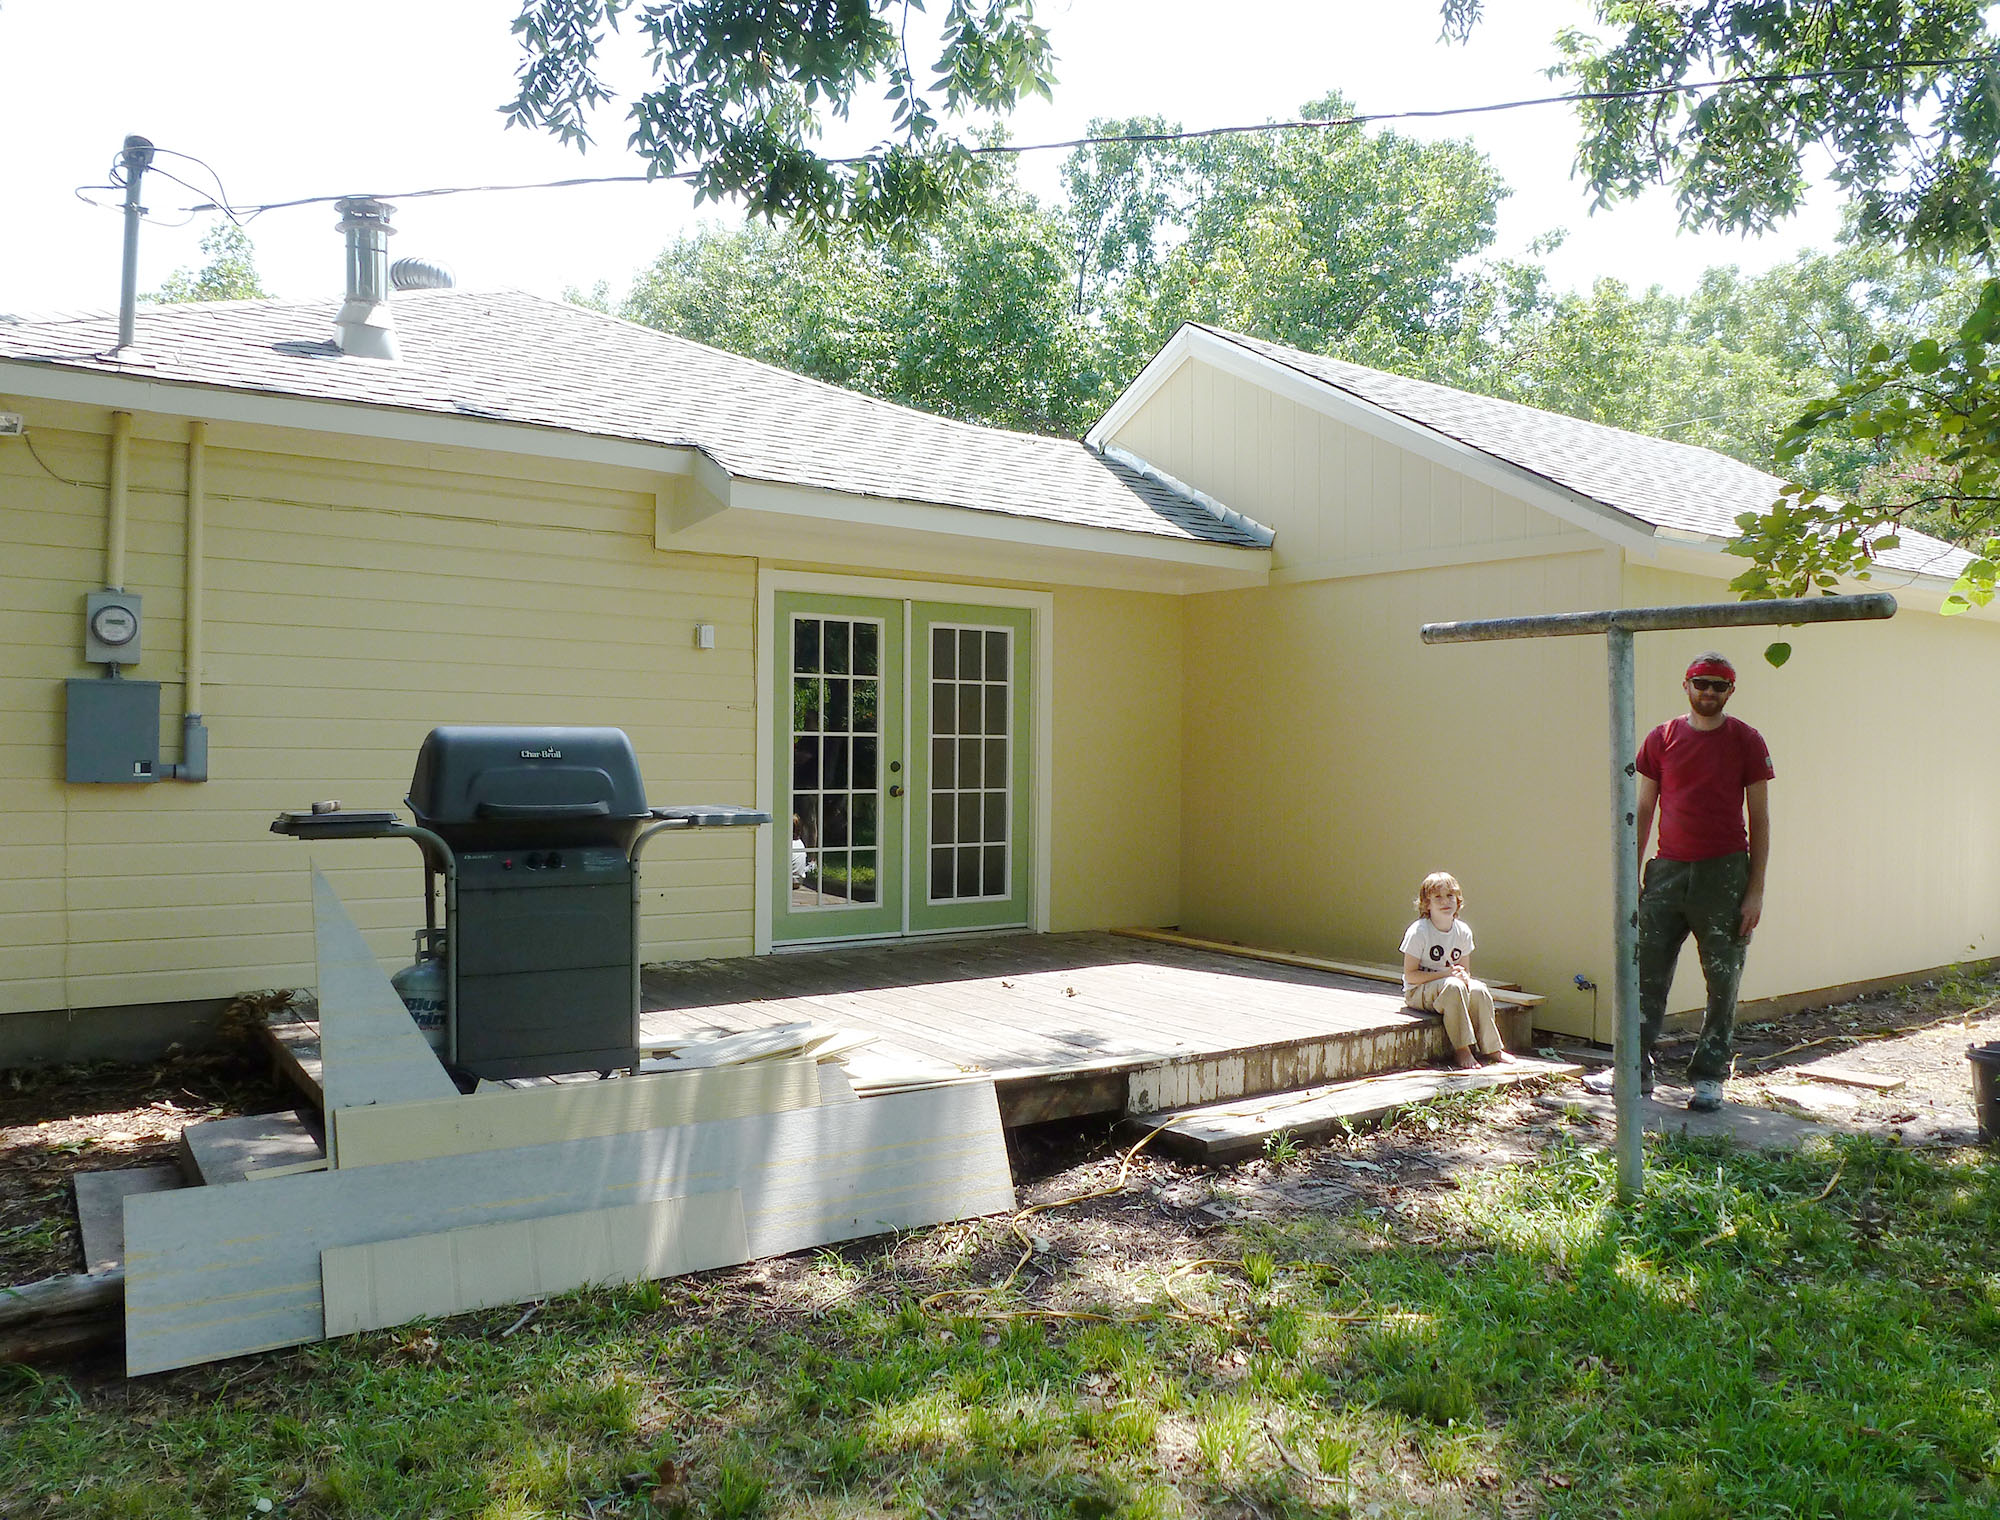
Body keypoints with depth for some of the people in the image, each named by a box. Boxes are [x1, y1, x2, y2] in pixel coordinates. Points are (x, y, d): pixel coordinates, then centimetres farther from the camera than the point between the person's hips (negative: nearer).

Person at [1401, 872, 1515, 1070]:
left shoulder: (1463, 931, 3)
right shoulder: (1418, 932, -15)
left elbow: (1465, 970, 11)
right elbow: (1410, 975, -17)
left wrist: (1463, 976, -15)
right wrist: (1446, 974, -24)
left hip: (1449, 983, 6)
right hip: (1418, 992, -6)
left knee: (1479, 989, -23)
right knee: (1453, 986, -34)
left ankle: (1492, 1048, -11)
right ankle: (1461, 1050, -32)